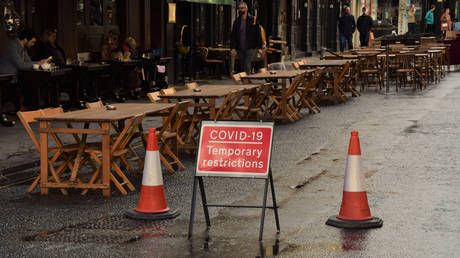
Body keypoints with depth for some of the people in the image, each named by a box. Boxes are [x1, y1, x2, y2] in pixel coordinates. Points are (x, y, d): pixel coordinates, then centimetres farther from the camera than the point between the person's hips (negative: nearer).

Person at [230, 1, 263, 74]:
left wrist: (259, 47, -5)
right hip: (240, 49, 4)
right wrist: (233, 48, -5)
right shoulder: (236, 21, 8)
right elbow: (233, 35, 6)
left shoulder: (253, 20, -2)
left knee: (247, 66, -13)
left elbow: (258, 34, -1)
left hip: (250, 48, -4)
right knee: (242, 67, 9)